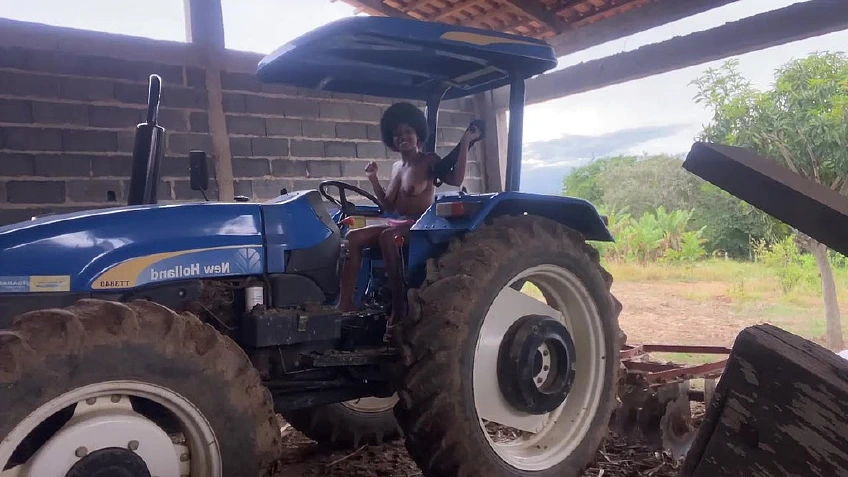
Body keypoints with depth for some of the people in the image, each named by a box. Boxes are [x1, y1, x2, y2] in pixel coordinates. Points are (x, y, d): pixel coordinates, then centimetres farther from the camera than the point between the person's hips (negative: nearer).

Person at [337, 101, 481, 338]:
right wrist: (373, 179, 7)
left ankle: (399, 305, -34)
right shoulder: (397, 167, 18)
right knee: (353, 236, -13)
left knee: (387, 236, -37)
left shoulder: (429, 160, -1)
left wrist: (464, 143, -18)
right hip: (398, 225, 7)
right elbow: (388, 206, 16)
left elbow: (456, 179, -18)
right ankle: (346, 301, -18)